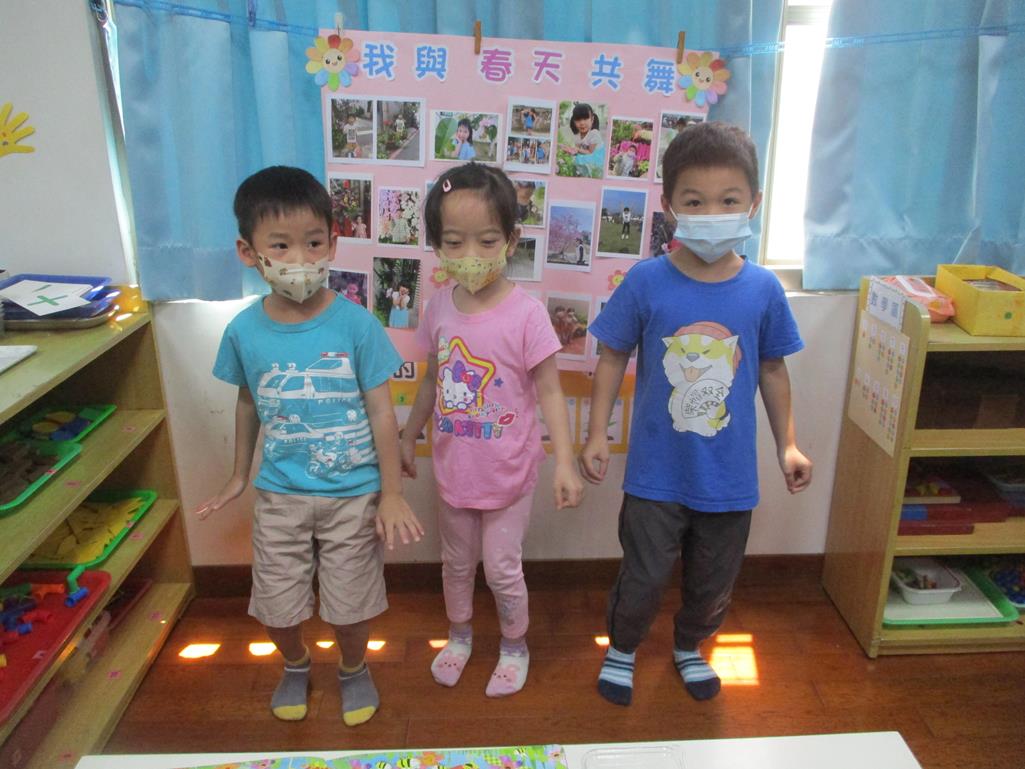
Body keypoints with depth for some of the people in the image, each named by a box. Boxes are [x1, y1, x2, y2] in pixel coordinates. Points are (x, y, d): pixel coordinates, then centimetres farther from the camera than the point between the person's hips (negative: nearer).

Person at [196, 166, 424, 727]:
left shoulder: (356, 324, -17)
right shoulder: (244, 330, -9)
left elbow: (381, 412, -11)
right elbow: (248, 403, 8)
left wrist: (392, 494, -9)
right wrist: (239, 476, 17)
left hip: (353, 495, -2)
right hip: (279, 496, 3)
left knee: (351, 605, 13)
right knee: (276, 607, 16)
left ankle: (354, 668, 46)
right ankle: (296, 665, 49)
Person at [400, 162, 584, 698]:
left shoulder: (525, 313, -20)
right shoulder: (440, 306, -6)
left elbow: (549, 391, -16)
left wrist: (565, 462, -22)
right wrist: (409, 437, 15)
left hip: (508, 471, -4)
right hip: (454, 467, 4)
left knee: (502, 567, 11)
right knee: (456, 561, 22)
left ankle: (515, 645, 39)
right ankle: (459, 635, 49)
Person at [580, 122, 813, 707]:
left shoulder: (763, 289, -8)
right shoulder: (646, 281, -14)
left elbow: (772, 369, 5)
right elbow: (613, 358, -4)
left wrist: (788, 444, 9)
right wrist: (597, 435, -6)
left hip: (729, 476, 3)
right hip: (656, 473, -2)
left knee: (713, 583, 21)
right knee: (644, 580, 12)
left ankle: (690, 647, 52)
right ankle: (622, 649, 44)